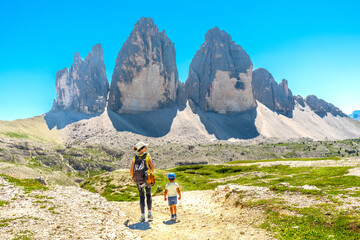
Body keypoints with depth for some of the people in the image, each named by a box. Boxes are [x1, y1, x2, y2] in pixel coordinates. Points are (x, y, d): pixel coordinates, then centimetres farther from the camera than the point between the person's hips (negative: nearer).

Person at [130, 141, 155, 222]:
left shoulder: (135, 157, 3)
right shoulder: (147, 156, -4)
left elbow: (131, 170, 0)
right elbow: (152, 167, -11)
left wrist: (132, 177, 18)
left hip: (138, 179, 2)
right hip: (146, 178, -2)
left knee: (142, 197, 11)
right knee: (148, 195, 16)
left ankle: (142, 216, 3)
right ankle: (149, 213, 3)